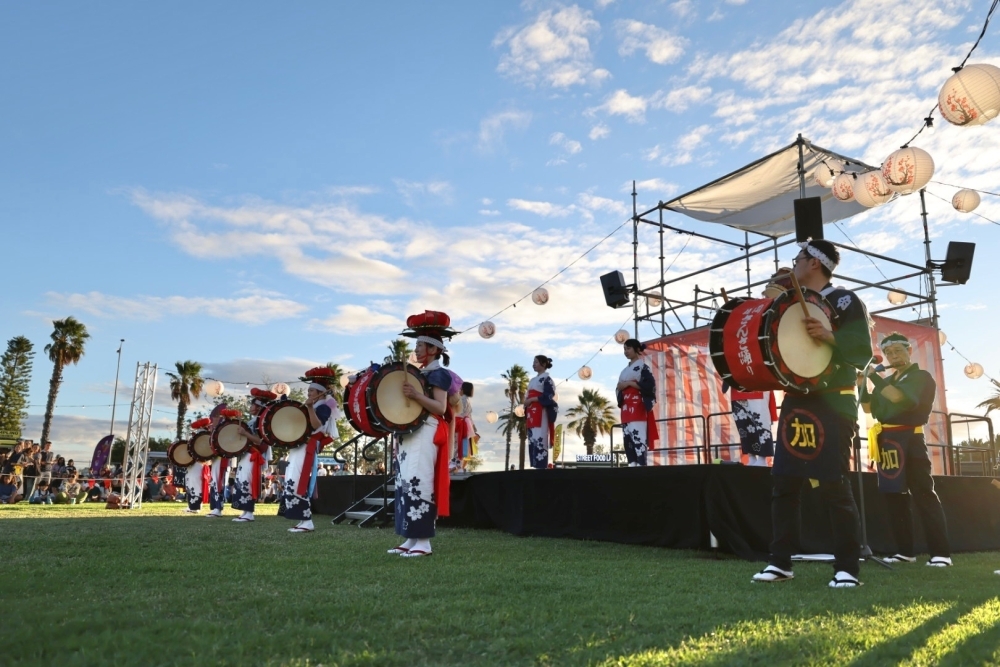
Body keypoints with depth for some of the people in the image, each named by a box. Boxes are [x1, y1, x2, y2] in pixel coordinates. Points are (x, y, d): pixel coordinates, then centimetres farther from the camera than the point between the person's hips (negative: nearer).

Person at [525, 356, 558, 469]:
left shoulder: (547, 379, -2)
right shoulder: (533, 380, 23)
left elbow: (548, 396, -12)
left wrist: (531, 400, -13)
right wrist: (526, 402, 3)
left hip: (541, 413, -8)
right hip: (531, 414, 8)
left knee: (540, 440, -14)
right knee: (532, 440, 4)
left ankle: (541, 466, -15)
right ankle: (535, 466, 5)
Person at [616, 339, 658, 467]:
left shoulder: (642, 366, 0)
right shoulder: (626, 370, 22)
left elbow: (650, 385, -13)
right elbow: (619, 388, 28)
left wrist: (629, 383, -13)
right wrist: (619, 387, 5)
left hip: (638, 407, -8)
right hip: (626, 408, 8)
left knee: (638, 437, -15)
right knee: (627, 438, 2)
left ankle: (641, 465, -17)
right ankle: (632, 464, 3)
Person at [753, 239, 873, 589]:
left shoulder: (845, 300, -4)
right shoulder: (794, 304, 18)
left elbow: (864, 351, -13)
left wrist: (830, 336, -28)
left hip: (833, 406, -7)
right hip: (795, 404, 7)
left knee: (835, 487, -5)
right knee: (783, 484, 4)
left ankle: (847, 568, 7)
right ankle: (780, 561, 12)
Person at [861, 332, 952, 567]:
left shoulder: (921, 377, 0)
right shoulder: (887, 382, 21)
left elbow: (900, 398, -18)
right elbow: (869, 408, 13)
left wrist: (875, 376, -14)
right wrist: (862, 383, 1)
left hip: (909, 440, -7)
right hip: (886, 442, 7)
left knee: (923, 494, -10)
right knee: (894, 497, 6)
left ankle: (941, 552, -10)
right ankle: (905, 550, 12)